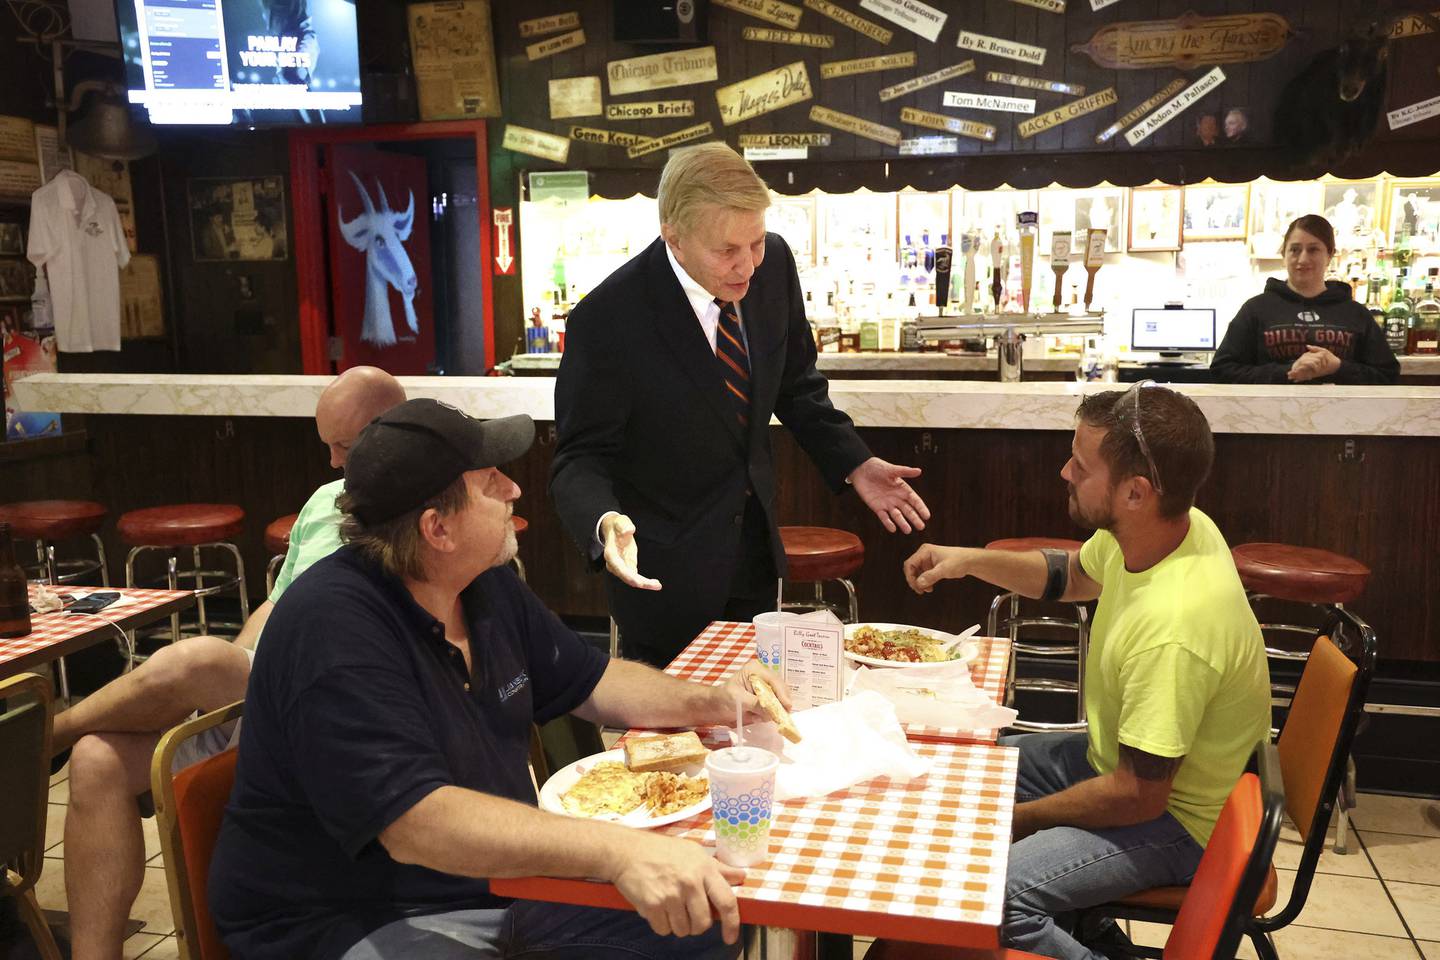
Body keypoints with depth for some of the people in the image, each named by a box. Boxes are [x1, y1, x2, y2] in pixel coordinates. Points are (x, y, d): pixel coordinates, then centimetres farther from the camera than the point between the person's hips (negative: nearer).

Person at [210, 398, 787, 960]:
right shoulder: (334, 631, -25)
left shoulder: (488, 585, 3)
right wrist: (618, 849, -44)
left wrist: (711, 702, -2)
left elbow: (592, 682, 15)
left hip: (502, 873, 8)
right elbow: (416, 823, -34)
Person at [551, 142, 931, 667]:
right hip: (664, 569, -5)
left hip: (755, 546, 6)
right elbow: (582, 457, -18)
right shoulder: (606, 319, -25)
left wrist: (853, 463, -2)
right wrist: (606, 523, -38)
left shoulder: (773, 264, -9)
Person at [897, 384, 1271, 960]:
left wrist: (1013, 819, -14)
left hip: (1171, 820, -9)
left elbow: (1137, 797, -27)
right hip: (1122, 758, 9)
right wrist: (970, 561, 0)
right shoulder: (1154, 527, -10)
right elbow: (1071, 575, 14)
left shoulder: (1174, 628, -36)